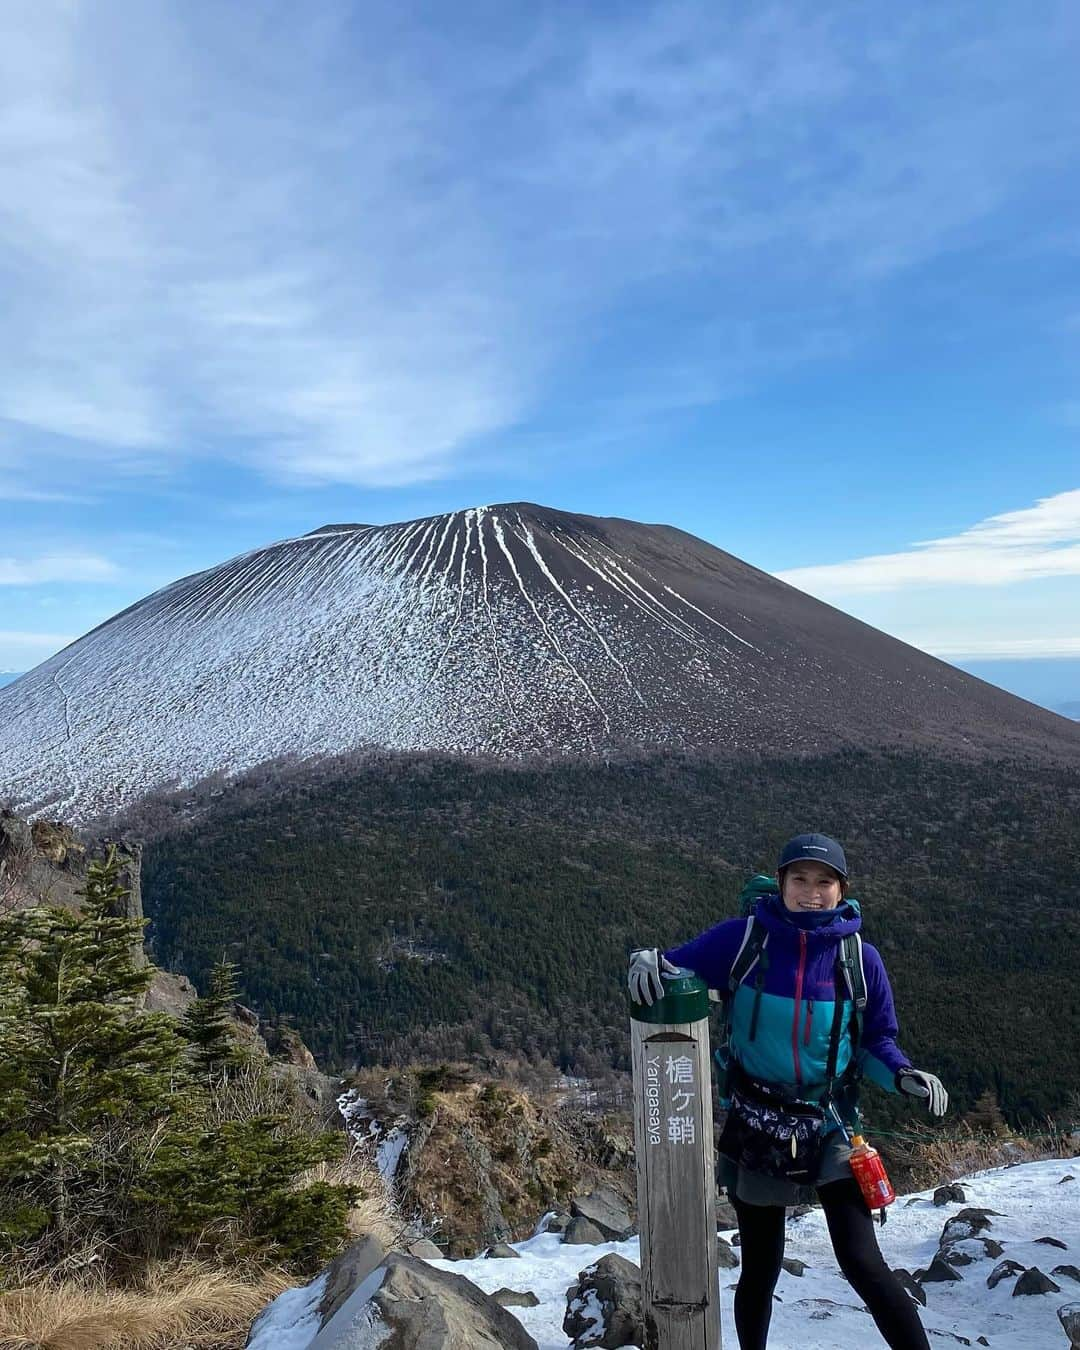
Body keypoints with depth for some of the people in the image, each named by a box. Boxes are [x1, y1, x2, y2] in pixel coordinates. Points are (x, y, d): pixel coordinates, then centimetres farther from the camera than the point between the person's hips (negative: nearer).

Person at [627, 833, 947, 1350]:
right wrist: (648, 962, -29)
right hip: (755, 1128, 0)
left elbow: (876, 1040, 3)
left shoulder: (859, 958, -8)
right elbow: (673, 973, -6)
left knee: (863, 1264, -9)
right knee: (761, 1268, 15)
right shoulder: (742, 938, -13)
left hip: (830, 1128, 0)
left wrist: (903, 1075, -17)